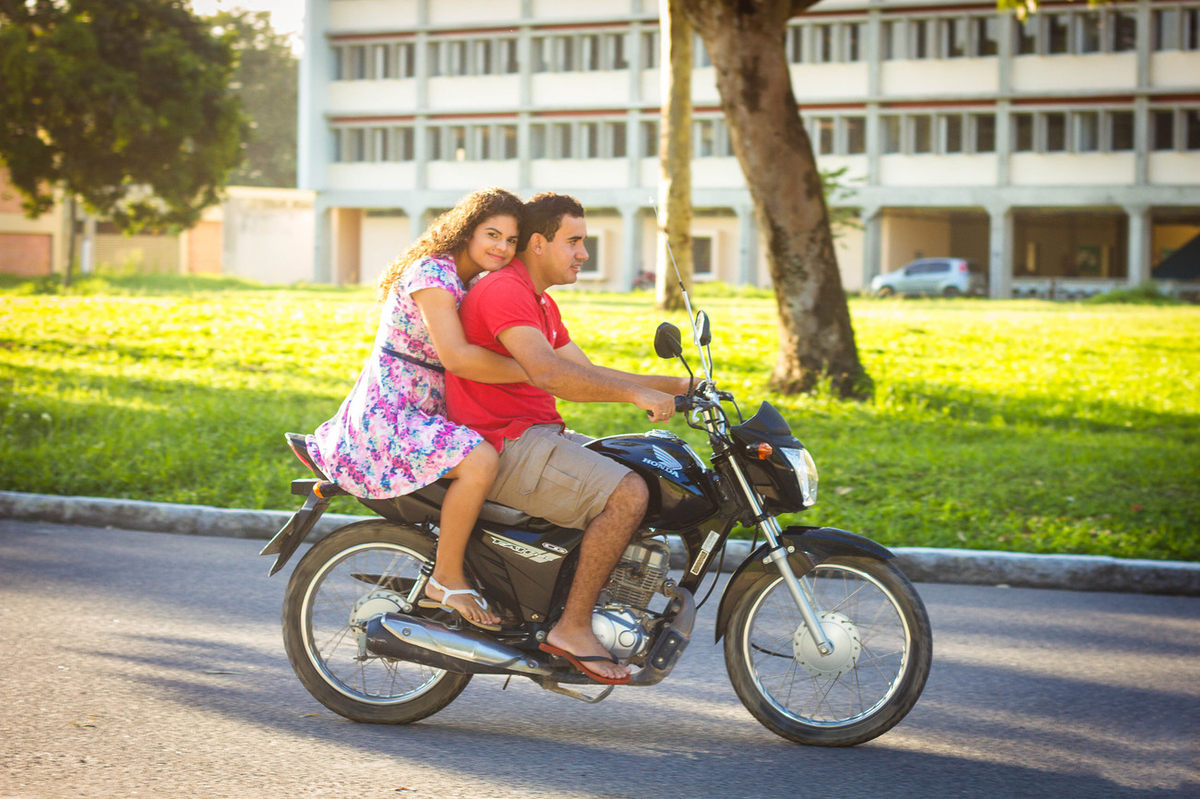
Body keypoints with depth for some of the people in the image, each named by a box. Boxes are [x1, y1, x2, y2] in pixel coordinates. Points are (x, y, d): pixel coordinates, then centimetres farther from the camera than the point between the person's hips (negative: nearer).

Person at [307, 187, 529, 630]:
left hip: (425, 413, 10)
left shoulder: (472, 282, 15)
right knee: (480, 461, -30)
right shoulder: (432, 272, -16)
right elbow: (456, 357, -27)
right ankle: (447, 580, -15)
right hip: (387, 414, -10)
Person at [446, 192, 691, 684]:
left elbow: (586, 374, 21)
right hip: (504, 447, -11)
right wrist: (635, 393, -32)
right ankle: (573, 627, -17)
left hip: (538, 436, 11)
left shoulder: (541, 303, 21)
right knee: (628, 494, -23)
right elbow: (545, 371, -30)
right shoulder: (504, 290, -15)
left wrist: (677, 386, 12)